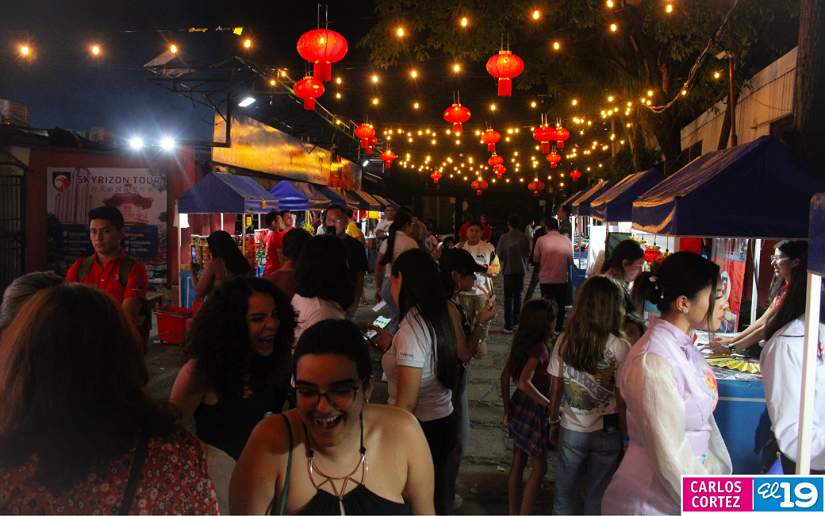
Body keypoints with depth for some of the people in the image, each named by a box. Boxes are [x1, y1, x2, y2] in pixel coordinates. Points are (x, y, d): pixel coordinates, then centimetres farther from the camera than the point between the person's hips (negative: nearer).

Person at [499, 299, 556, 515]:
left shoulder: (521, 342, 1)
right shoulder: (539, 348, -22)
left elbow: (505, 375, 6)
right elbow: (524, 383, -33)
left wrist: (507, 406, 12)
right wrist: (550, 404, -26)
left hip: (519, 408, 8)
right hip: (534, 411, -8)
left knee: (517, 464, 18)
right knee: (539, 467, 6)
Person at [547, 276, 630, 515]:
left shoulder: (565, 341, -8)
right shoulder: (619, 347, -17)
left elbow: (556, 389, -1)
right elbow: (621, 399, -13)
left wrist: (554, 420, 14)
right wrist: (625, 431, 1)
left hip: (571, 430, 2)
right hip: (606, 432, -2)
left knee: (565, 495, 19)